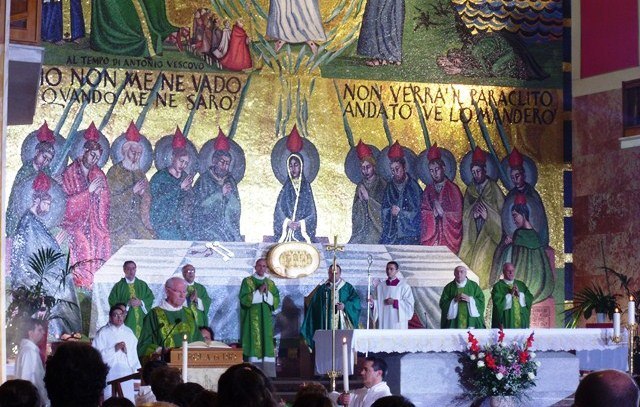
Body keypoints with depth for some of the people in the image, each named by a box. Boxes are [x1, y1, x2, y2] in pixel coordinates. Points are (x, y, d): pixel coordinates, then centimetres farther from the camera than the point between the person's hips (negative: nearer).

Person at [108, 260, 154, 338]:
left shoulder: (143, 285, 13)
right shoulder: (118, 286, 4)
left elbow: (150, 298, 8)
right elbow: (112, 302, -3)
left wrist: (141, 302, -10)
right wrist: (127, 303, -14)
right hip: (126, 322, -2)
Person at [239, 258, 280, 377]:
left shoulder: (270, 283, 14)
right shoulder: (247, 281, 3)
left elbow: (276, 301, 6)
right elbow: (244, 299, -9)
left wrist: (267, 293, -10)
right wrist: (259, 291, -14)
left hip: (266, 319, 4)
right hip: (252, 319, -4)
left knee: (267, 343, -3)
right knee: (254, 344, -11)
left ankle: (268, 375, -5)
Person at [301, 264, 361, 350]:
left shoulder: (347, 287, 11)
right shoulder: (322, 288, 12)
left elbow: (356, 301, 0)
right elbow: (315, 306, 12)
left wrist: (345, 306, -14)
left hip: (343, 324, 0)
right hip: (327, 323, 0)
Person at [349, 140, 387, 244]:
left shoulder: (382, 185, -1)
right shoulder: (360, 186, 15)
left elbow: (384, 208, -6)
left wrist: (368, 198, -9)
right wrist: (360, 199, -2)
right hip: (362, 229, 4)